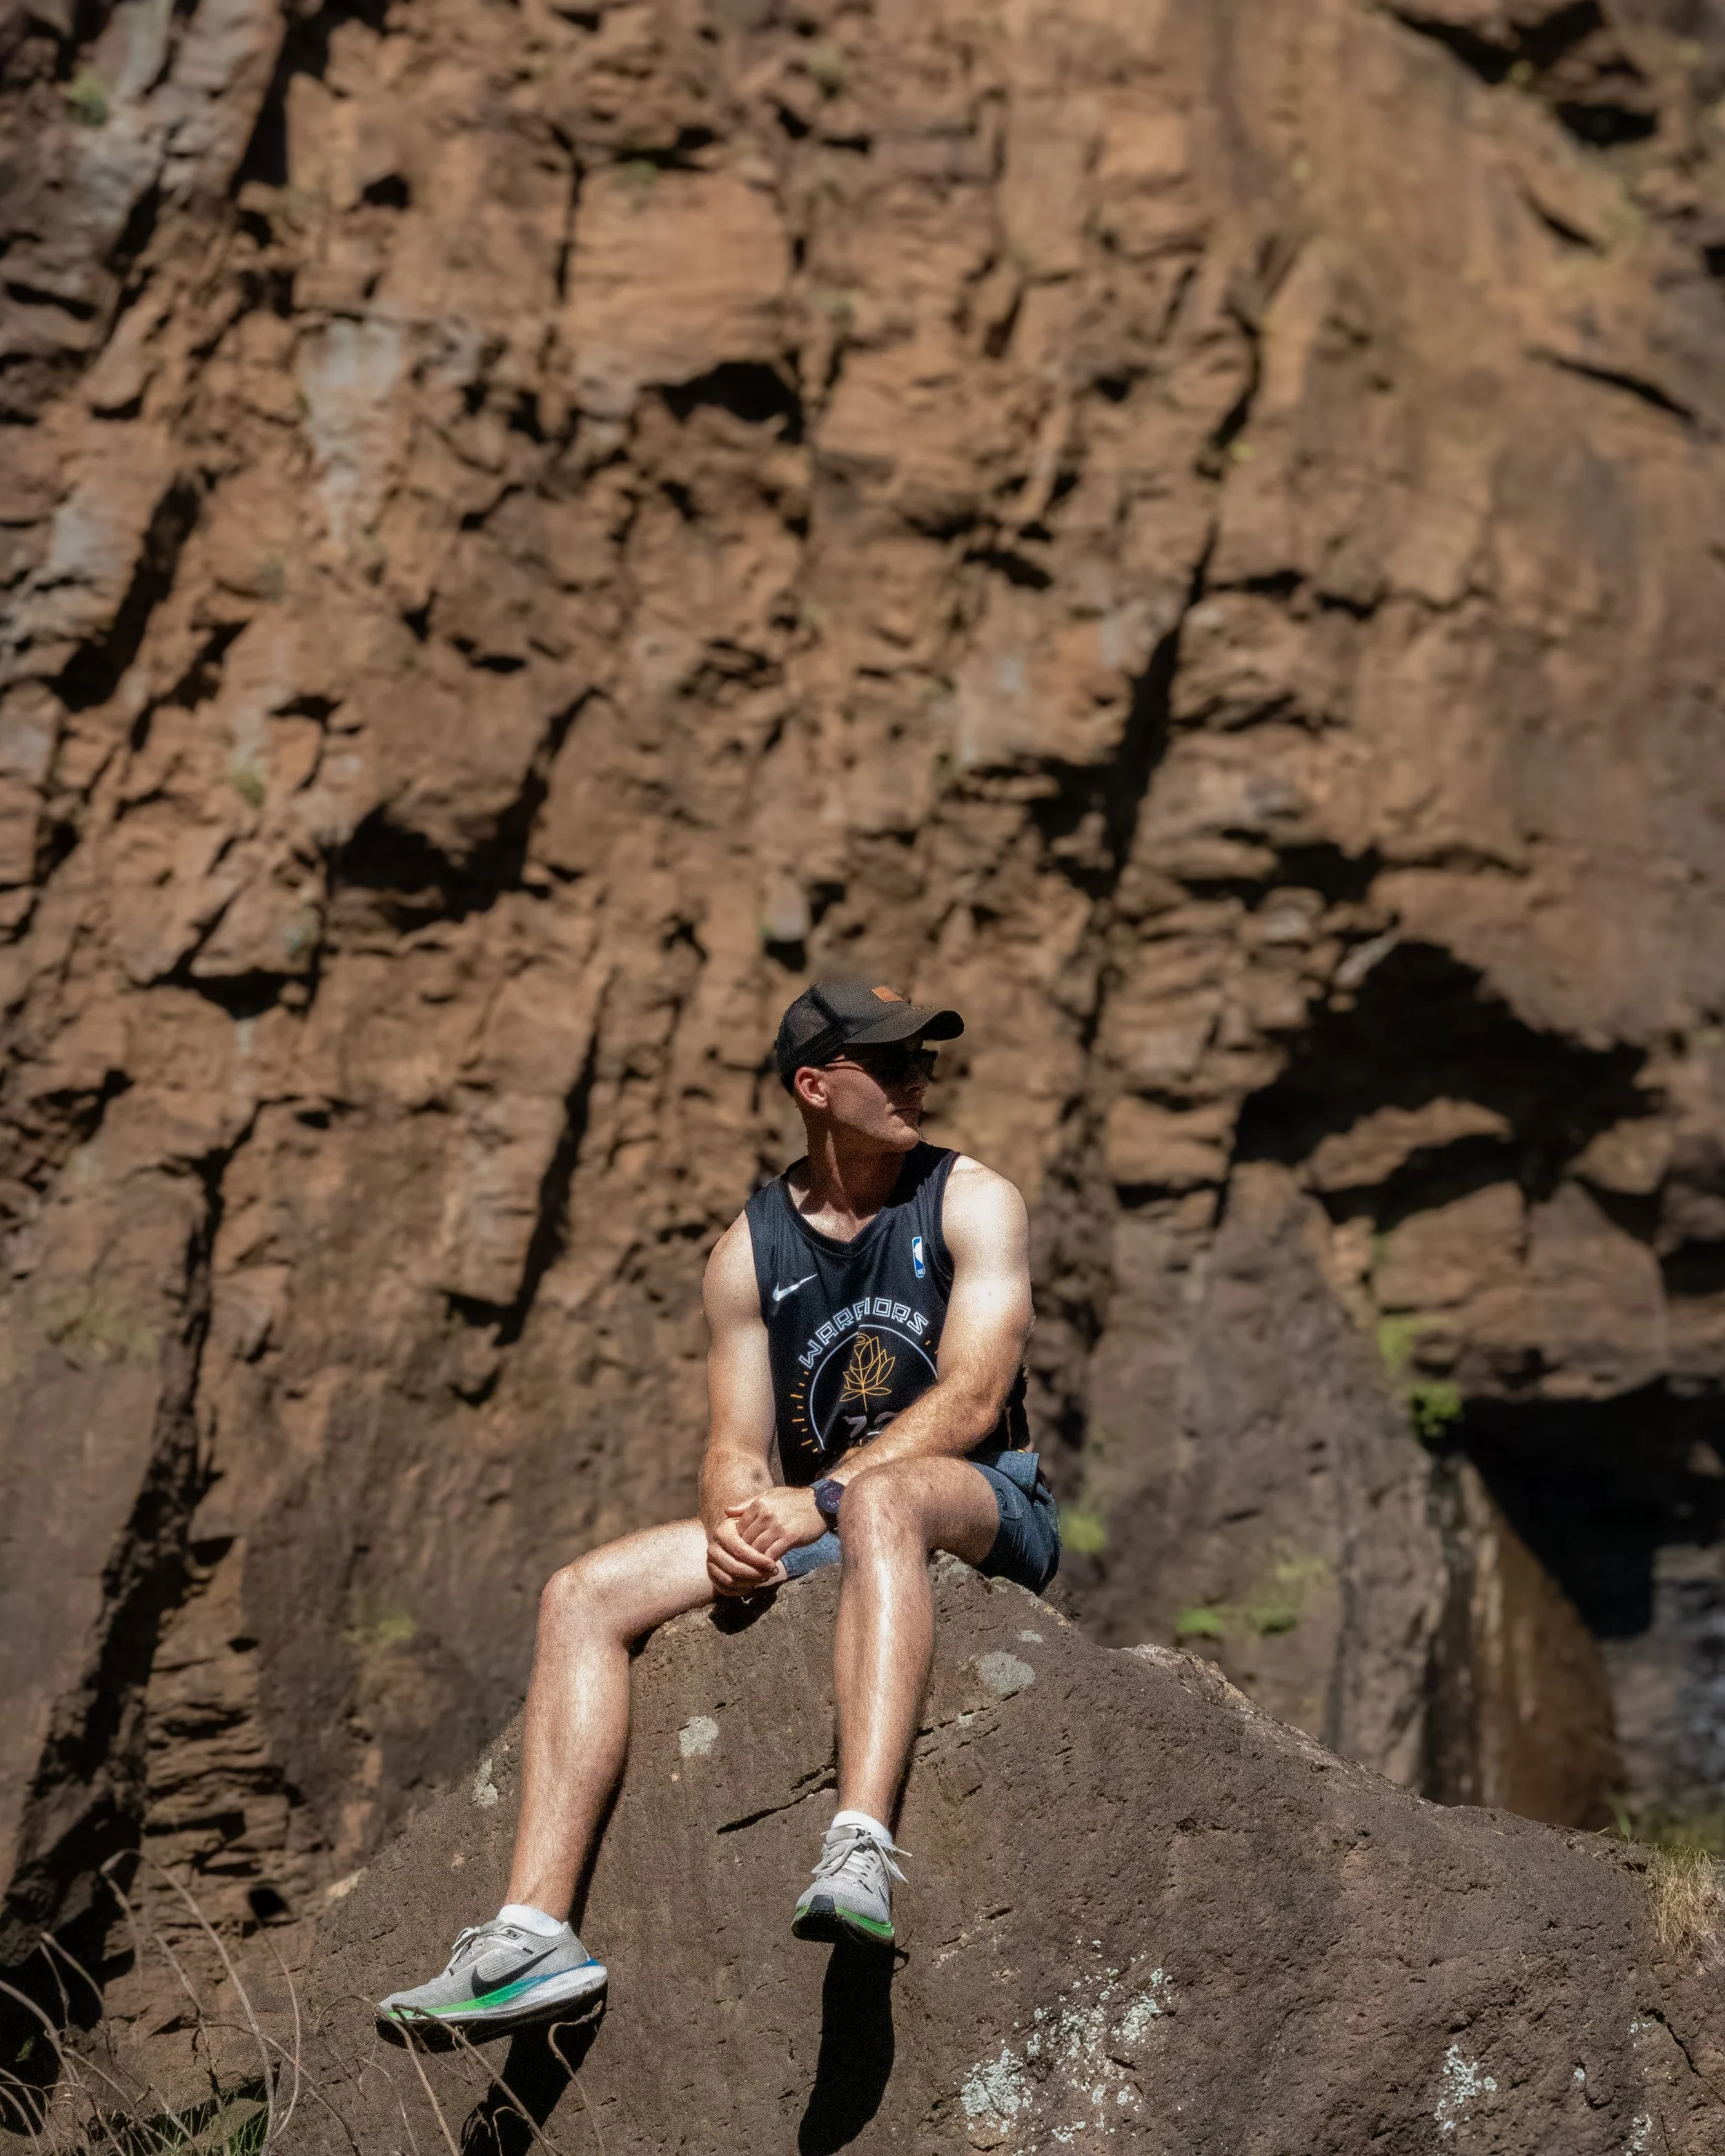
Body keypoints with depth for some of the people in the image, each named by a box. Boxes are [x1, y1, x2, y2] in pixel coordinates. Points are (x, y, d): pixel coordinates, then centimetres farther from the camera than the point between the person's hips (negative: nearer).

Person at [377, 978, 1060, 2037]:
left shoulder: (972, 1199, -2)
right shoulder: (750, 1251, 8)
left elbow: (973, 1400, -15)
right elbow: (737, 1447, 4)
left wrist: (817, 1502, -25)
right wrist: (734, 1524, -20)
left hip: (985, 1508, -5)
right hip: (820, 1528, 5)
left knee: (879, 1499, -41)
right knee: (584, 1595, -14)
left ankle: (863, 1852, -56)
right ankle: (535, 1933, -24)